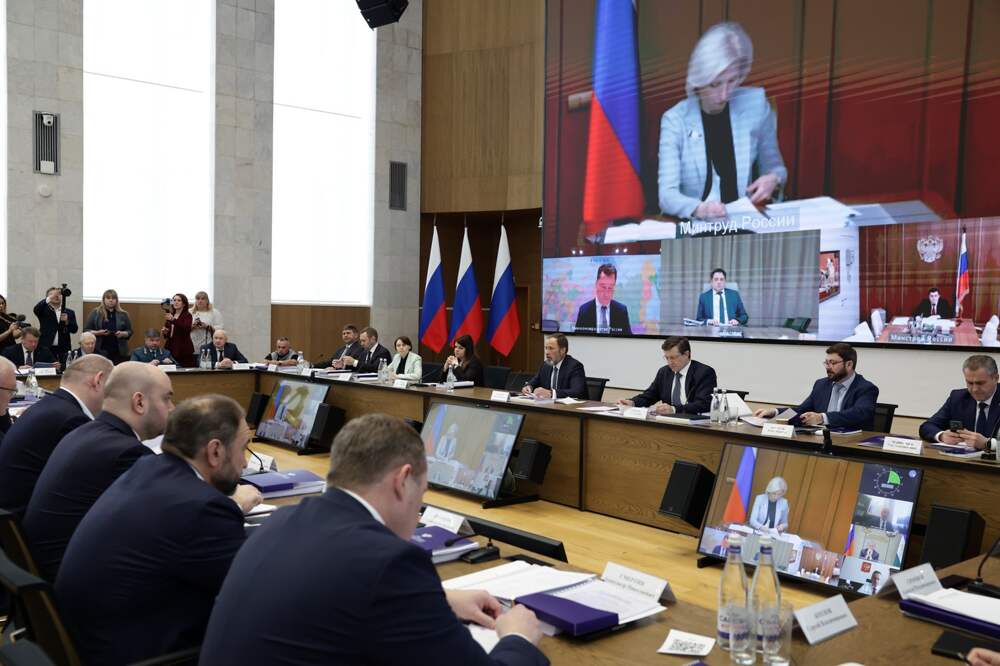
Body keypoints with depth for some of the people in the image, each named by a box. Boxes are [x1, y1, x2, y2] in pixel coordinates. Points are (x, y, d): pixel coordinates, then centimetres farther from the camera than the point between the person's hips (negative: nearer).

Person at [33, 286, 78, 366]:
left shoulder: (69, 312, 13)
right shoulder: (44, 310, 8)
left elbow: (74, 329, 5)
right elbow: (36, 309, -16)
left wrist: (67, 321, -15)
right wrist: (50, 298, -25)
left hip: (63, 350, 2)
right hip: (46, 348, -2)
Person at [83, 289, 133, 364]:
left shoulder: (123, 314, 10)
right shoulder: (95, 313, 7)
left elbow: (130, 331, 11)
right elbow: (86, 330, 6)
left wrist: (122, 334, -10)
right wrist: (98, 333, -11)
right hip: (101, 351, -1)